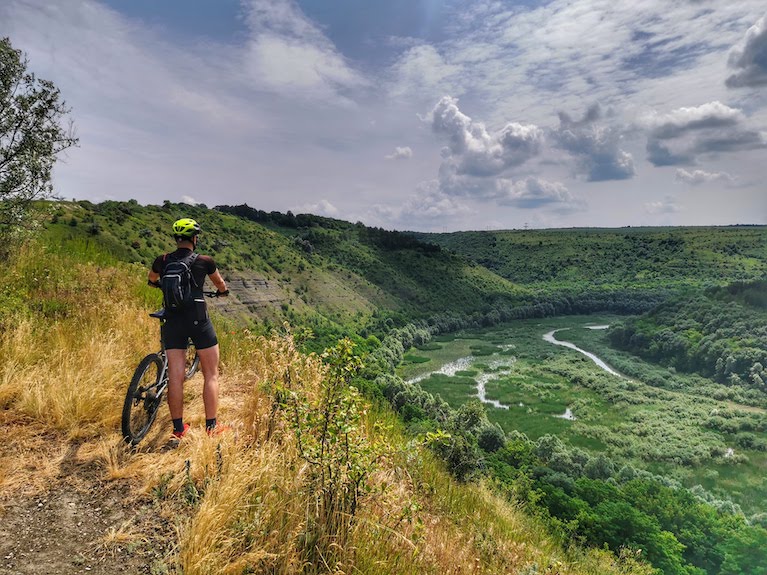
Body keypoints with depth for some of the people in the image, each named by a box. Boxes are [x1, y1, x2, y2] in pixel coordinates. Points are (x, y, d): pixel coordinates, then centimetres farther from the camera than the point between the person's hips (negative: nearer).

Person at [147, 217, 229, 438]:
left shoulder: (162, 261, 4)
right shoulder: (204, 261, -3)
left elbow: (152, 280, 28)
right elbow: (221, 285, 15)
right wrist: (223, 292, 38)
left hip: (172, 322, 3)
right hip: (198, 321, -3)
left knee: (175, 376, 6)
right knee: (211, 374, 7)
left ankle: (178, 428, 14)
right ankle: (211, 426, 8)